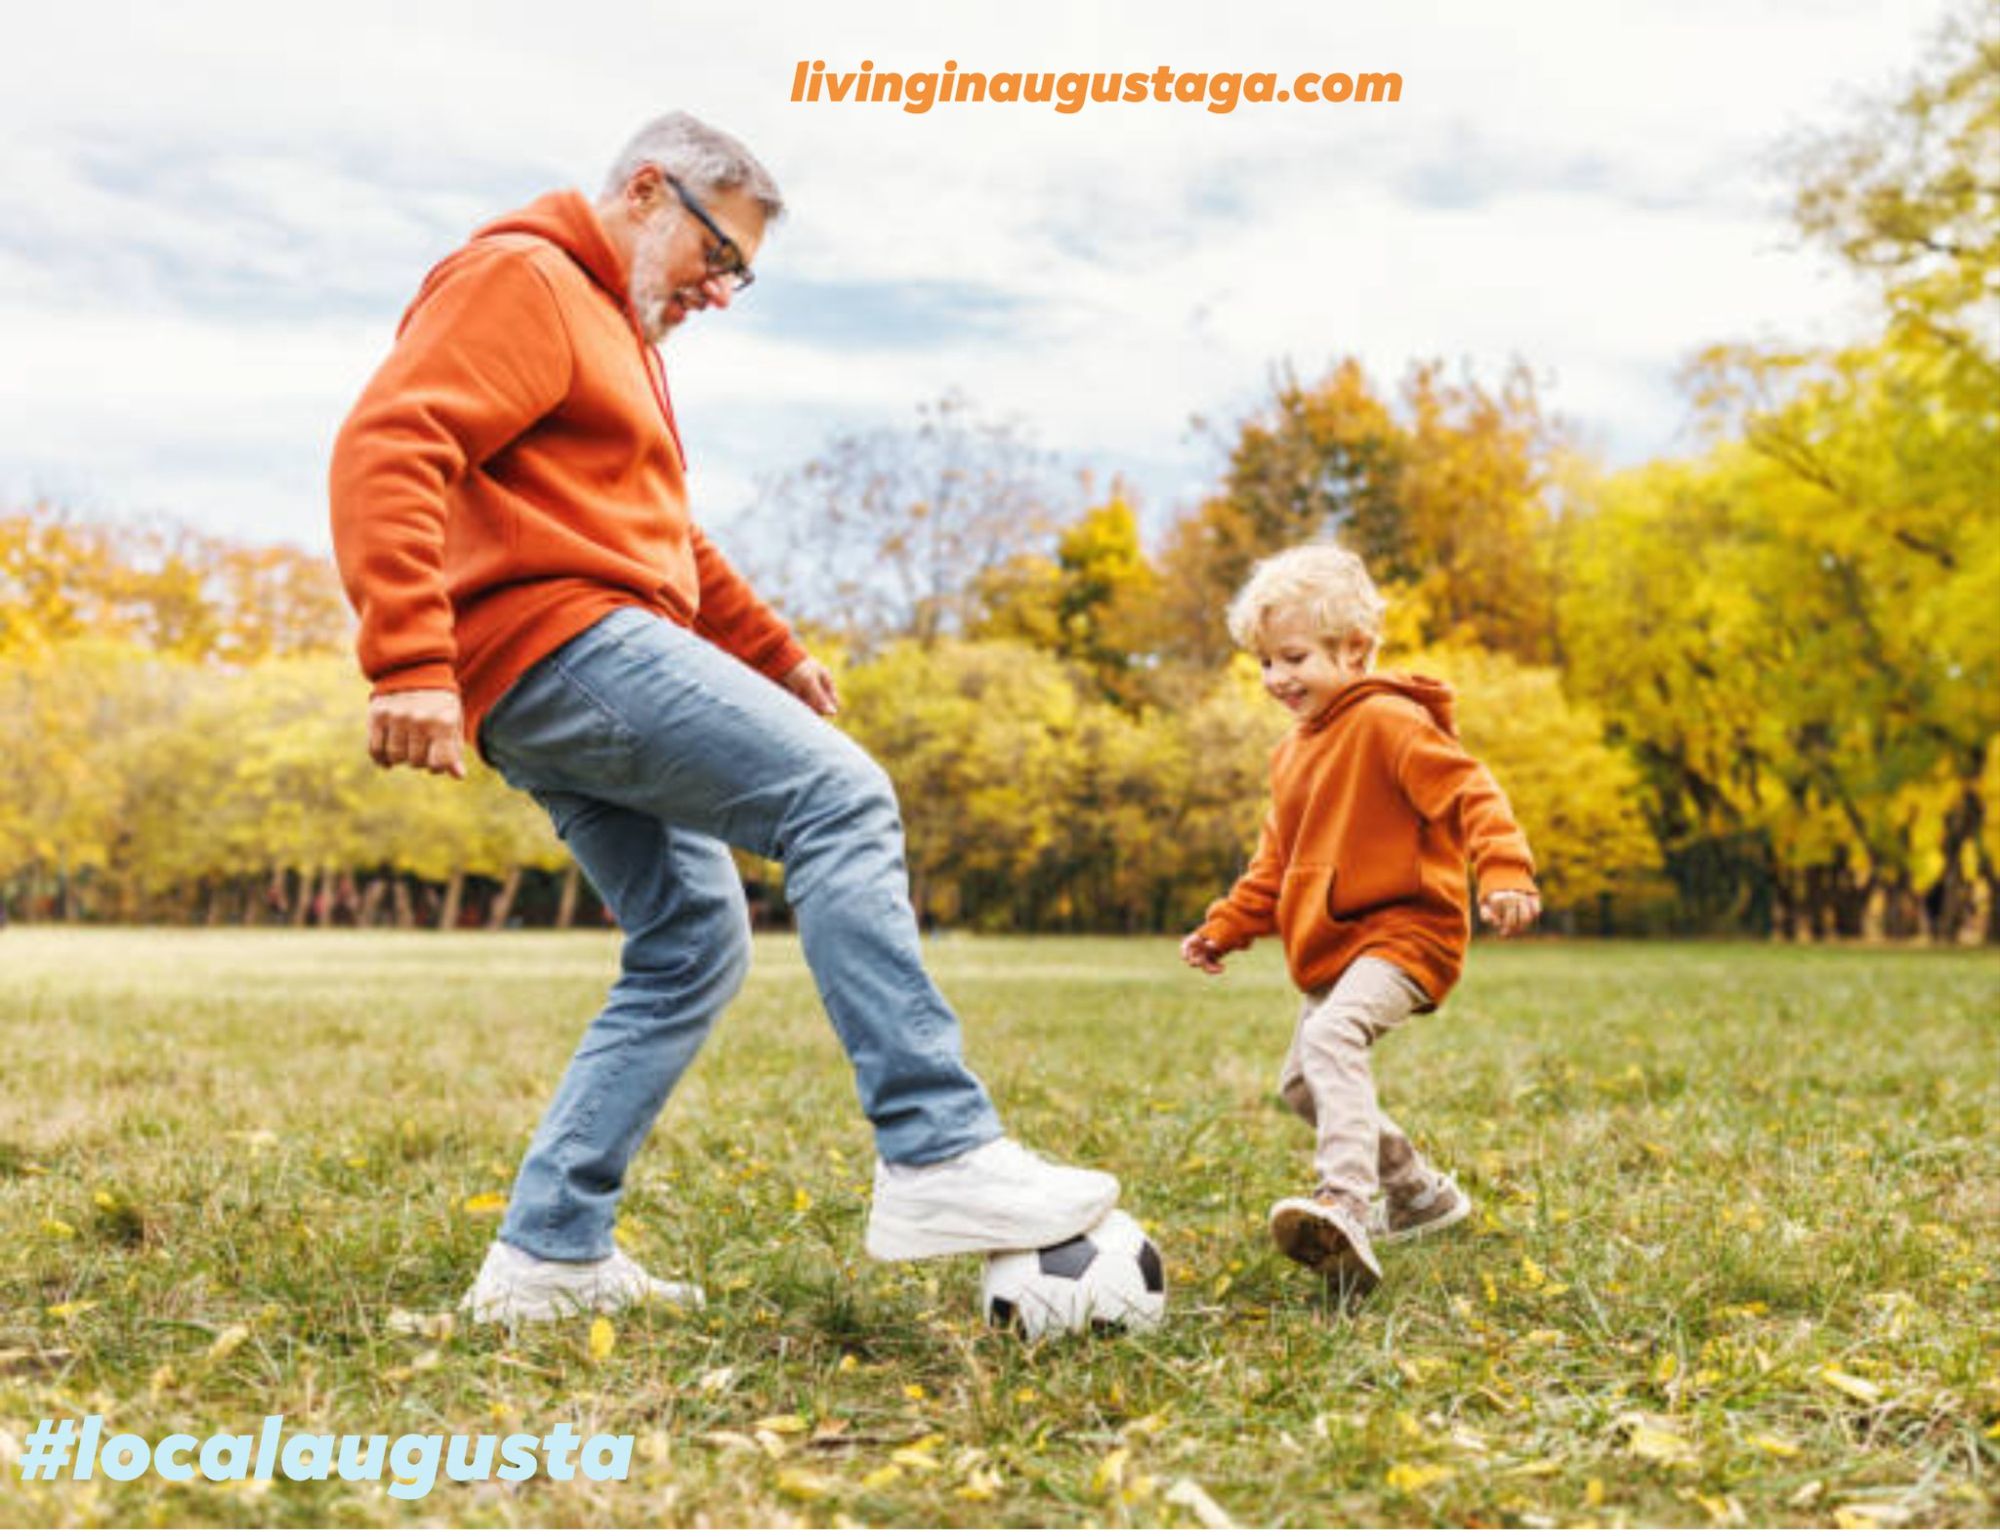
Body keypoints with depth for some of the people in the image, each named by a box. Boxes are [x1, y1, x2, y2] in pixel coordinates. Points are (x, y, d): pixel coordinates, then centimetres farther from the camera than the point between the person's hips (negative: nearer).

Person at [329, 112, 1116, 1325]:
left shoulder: (618, 329, 30)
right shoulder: (522, 281, -2)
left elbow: (665, 531, 34)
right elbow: (389, 448, -17)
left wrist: (773, 652, 26)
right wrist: (411, 661, -27)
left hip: (592, 669, 11)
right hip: (562, 643, -11)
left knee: (694, 948, 8)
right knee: (841, 799, -18)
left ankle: (548, 1253, 10)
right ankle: (937, 1156, -23)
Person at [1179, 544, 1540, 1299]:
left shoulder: (1391, 722, -11)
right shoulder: (1293, 750, 17)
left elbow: (1470, 793, -22)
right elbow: (1277, 861, 24)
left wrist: (1503, 871, -38)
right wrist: (1225, 927, 16)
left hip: (1404, 932, -10)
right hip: (1333, 948, 10)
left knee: (1332, 1037, -34)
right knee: (1302, 1085, 18)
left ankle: (1346, 1211, -47)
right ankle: (1421, 1193, 34)